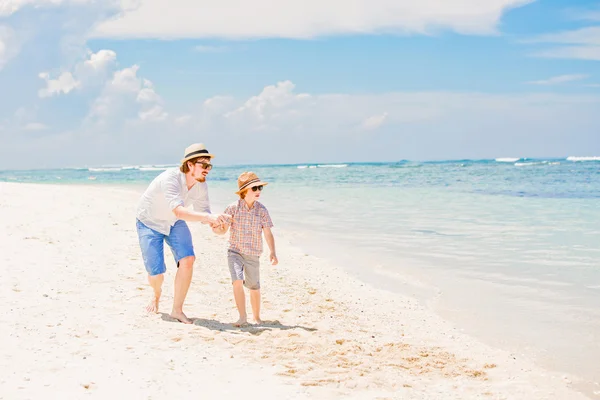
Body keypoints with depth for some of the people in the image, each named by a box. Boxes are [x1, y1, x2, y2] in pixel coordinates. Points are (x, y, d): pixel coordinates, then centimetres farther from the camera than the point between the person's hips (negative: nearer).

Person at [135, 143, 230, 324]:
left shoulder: (201, 186, -15)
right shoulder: (170, 179, -36)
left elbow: (204, 212, -5)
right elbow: (179, 211, -49)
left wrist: (214, 222, -28)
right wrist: (208, 216, -60)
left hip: (174, 223, 5)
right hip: (149, 223, -5)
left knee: (187, 260, -18)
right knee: (156, 273, -7)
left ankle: (177, 310, -5)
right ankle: (157, 294, 32)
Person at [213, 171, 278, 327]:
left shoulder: (262, 210, -5)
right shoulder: (233, 208, -8)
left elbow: (268, 233, -6)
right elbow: (223, 230, -3)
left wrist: (272, 252, -17)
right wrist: (215, 228, -26)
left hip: (253, 255, 2)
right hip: (235, 251, -2)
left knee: (254, 287, 10)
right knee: (237, 281, -21)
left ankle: (257, 318, 31)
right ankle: (242, 317, -11)